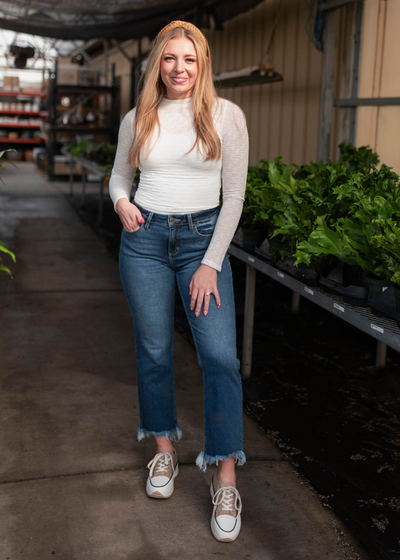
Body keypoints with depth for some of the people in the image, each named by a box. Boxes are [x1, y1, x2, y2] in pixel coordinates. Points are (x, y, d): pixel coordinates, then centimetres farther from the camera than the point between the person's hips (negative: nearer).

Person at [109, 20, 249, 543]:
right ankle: (165, 451, 28)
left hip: (203, 237, -2)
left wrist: (211, 263, -8)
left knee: (221, 356, -10)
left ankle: (226, 478, 2)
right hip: (144, 239, 3)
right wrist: (121, 201, -4)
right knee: (153, 351, 8)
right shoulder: (137, 119, 5)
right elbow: (119, 174, 20)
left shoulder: (226, 115, -3)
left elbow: (234, 195, -3)